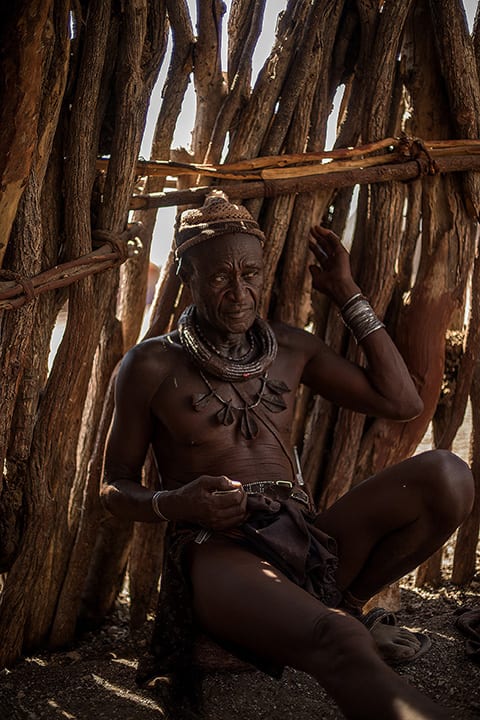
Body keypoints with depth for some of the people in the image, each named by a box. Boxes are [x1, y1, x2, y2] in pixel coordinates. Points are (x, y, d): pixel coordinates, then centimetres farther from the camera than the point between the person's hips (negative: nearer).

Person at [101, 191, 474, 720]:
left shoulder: (290, 347, 15)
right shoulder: (152, 365, 3)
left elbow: (401, 402, 14)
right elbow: (115, 488, 8)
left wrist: (348, 295, 13)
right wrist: (173, 504, -16)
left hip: (306, 540, 9)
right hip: (217, 551, -8)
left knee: (444, 473, -17)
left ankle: (344, 604, -1)